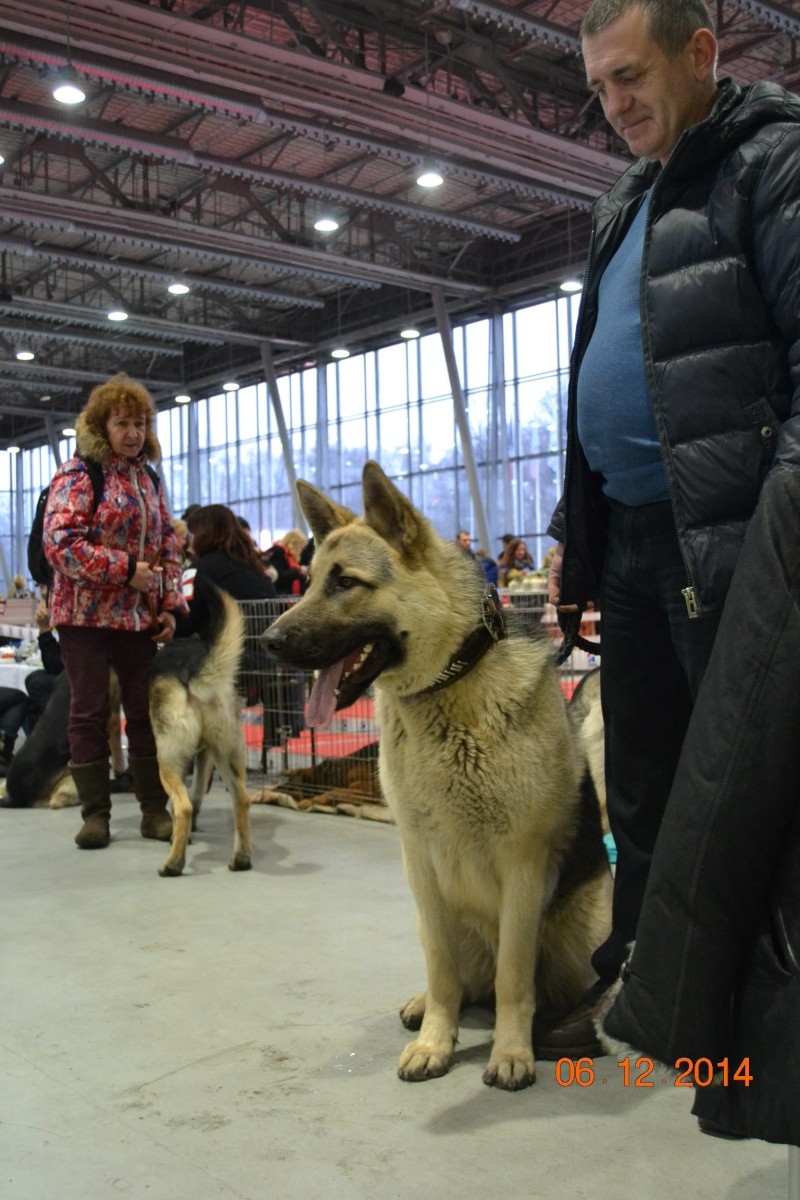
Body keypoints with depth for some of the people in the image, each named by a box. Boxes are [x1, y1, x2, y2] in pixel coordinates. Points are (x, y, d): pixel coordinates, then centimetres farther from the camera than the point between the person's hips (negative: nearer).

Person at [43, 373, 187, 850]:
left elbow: (168, 546, 15)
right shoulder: (78, 474, -5)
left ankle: (155, 810, 13)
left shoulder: (149, 478, 13)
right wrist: (126, 569, -17)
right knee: (90, 713, 1)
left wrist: (172, 605, 4)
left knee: (146, 712, 6)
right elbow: (60, 542, -16)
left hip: (140, 615, 5)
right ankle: (95, 813, 10)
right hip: (87, 613, -5)